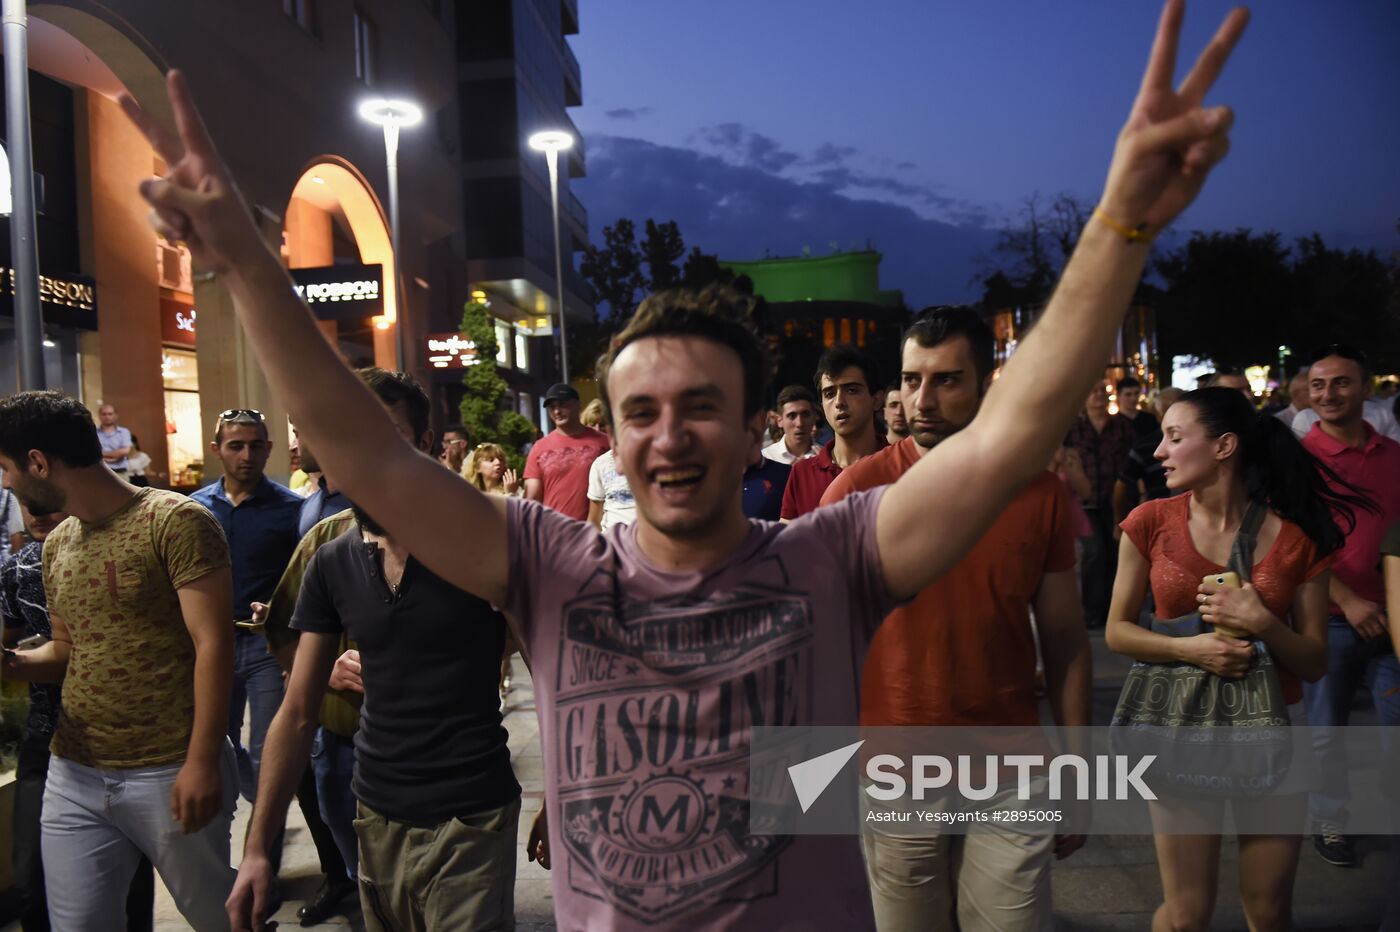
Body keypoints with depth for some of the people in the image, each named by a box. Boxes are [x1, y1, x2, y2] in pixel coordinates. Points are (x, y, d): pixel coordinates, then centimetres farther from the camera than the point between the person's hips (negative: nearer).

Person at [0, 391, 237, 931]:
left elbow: (212, 644, -17)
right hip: (72, 776, 7)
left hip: (170, 774, -6)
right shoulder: (56, 545, 11)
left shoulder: (176, 522, -12)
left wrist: (203, 761, -20)